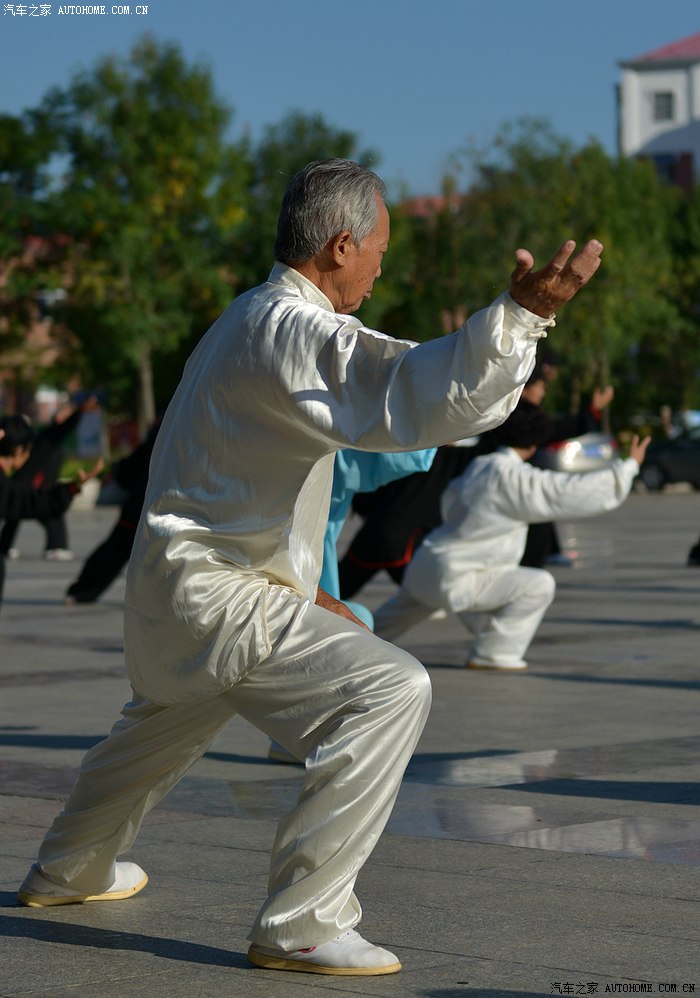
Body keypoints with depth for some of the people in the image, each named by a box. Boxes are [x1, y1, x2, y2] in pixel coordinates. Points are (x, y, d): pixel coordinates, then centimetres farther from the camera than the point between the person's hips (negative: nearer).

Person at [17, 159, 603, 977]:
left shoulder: (252, 317, 15)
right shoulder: (291, 330, -20)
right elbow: (404, 400, -36)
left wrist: (300, 587, 23)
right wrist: (521, 314, -44)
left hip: (169, 586, 11)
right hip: (214, 599, -11)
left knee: (174, 715, 36)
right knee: (388, 691, -21)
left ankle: (67, 870, 57)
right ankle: (300, 925, -17)